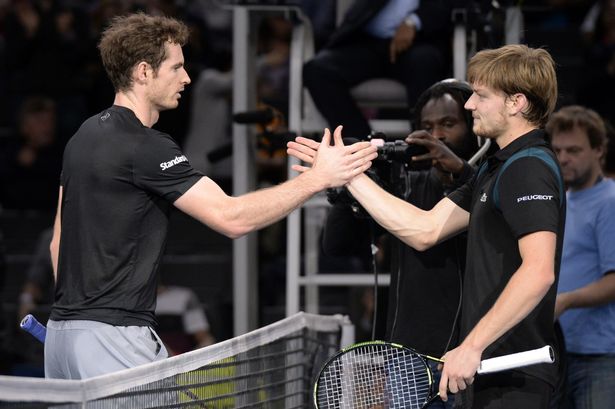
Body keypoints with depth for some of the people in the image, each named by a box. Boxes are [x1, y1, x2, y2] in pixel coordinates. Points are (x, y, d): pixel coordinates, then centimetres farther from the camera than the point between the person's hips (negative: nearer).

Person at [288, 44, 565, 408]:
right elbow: (426, 231, 19)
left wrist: (472, 346, -28)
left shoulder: (529, 169, -15)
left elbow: (538, 272, -27)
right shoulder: (498, 168, 19)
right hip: (493, 370, 10)